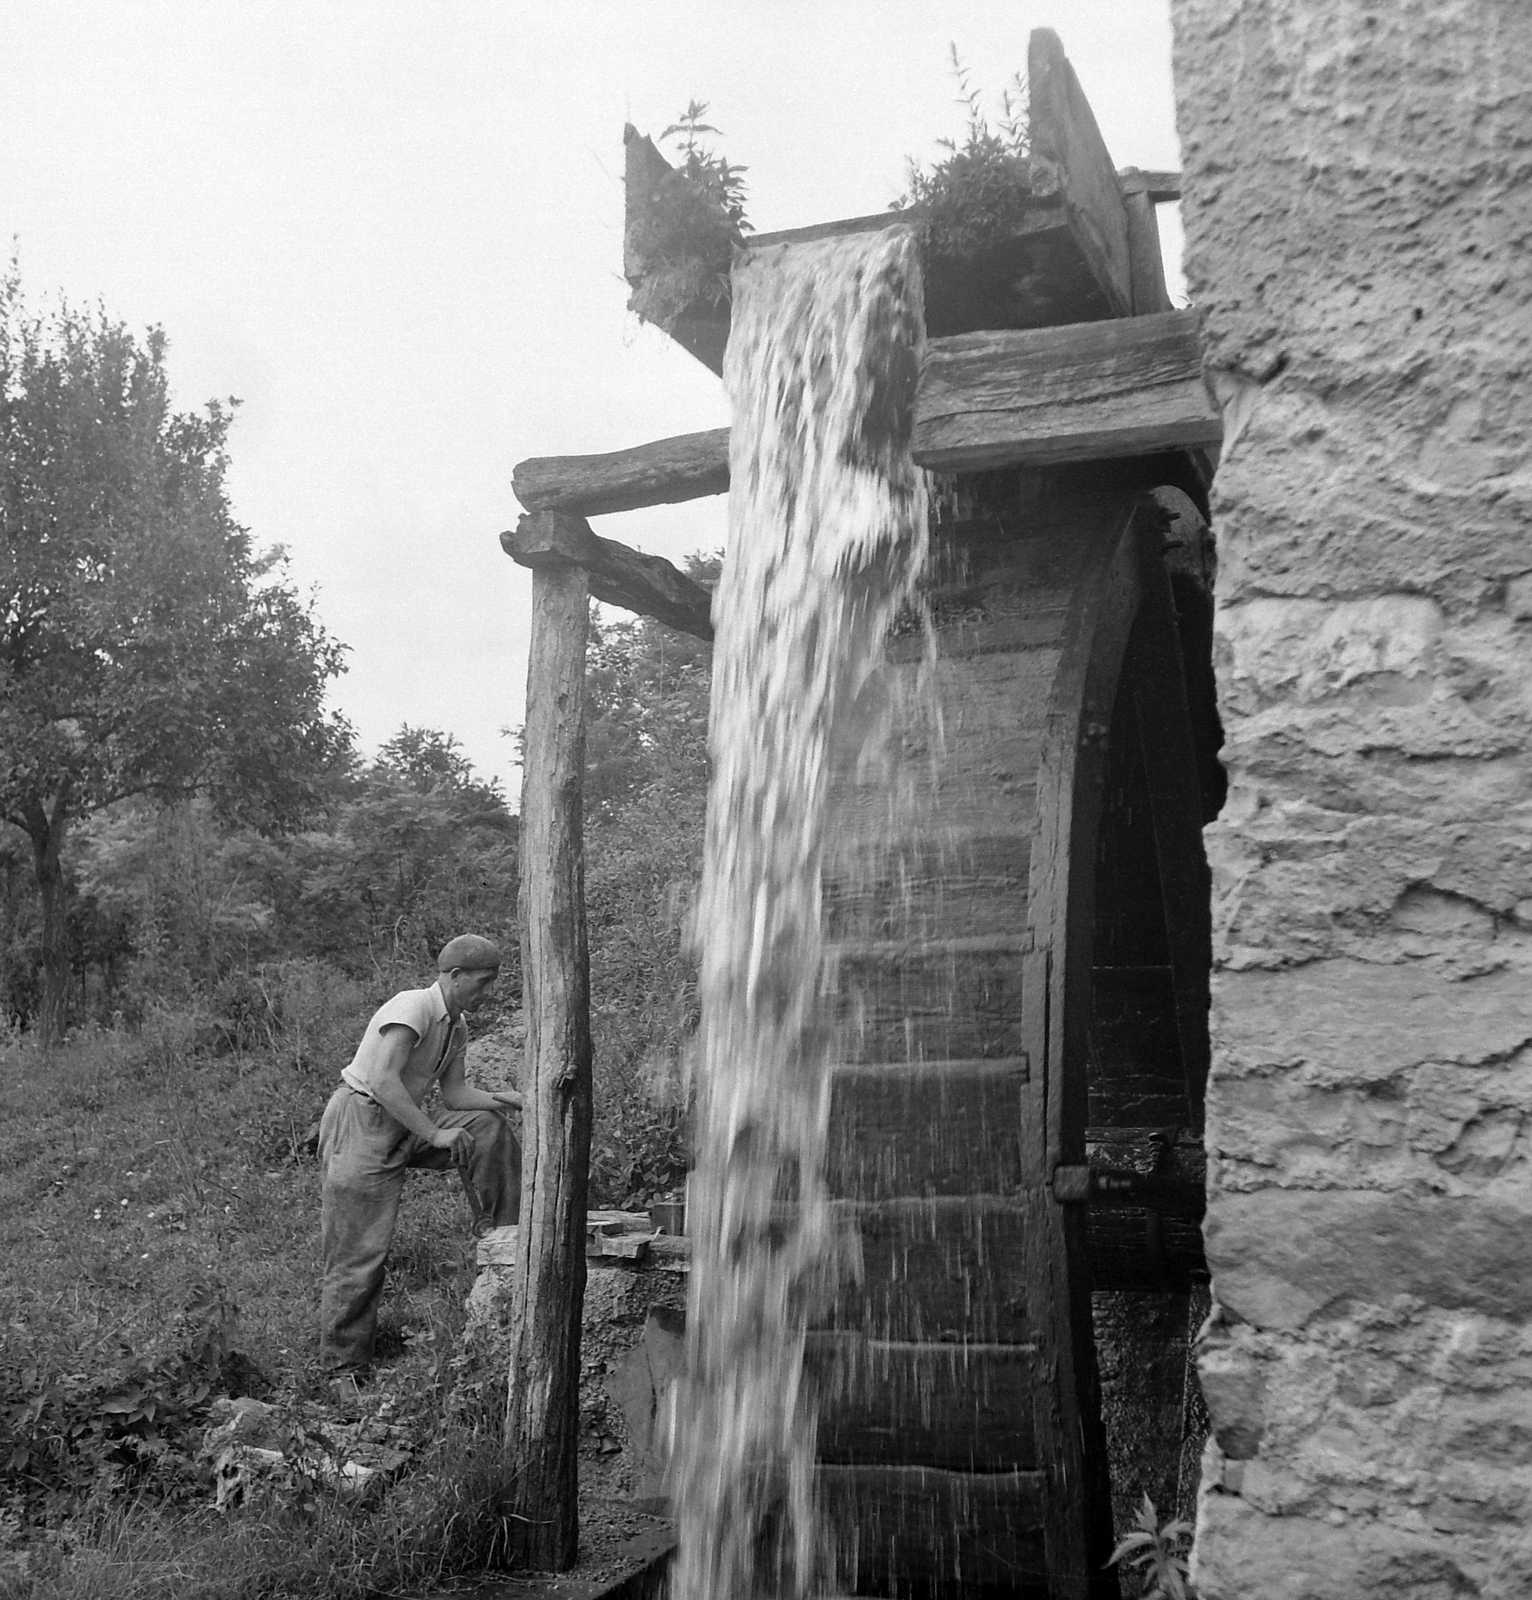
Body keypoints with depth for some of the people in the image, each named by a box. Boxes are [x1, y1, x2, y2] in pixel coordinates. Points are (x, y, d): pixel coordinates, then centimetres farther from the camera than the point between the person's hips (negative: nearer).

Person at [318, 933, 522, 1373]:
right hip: (360, 1126, -9)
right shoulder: (413, 1008, -20)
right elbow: (383, 1081, -29)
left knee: (486, 1125, -3)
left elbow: (454, 1093, 6)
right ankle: (344, 1364, 4)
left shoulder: (456, 1027, 10)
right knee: (361, 1252, -6)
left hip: (401, 1128, 9)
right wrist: (433, 1134, -27)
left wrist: (502, 1098, -11)